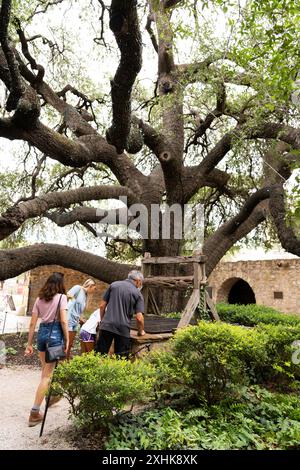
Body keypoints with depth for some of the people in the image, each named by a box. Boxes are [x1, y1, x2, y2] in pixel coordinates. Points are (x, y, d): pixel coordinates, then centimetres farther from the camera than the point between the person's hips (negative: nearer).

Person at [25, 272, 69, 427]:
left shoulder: (39, 299, 8)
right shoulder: (61, 297, -7)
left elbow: (32, 323, 7)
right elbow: (63, 321, -13)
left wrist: (29, 344, 11)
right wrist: (67, 339, -5)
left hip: (42, 332, 6)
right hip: (55, 333, -6)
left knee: (45, 370, 25)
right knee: (47, 374, 1)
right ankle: (34, 412, 3)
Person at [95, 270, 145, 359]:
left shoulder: (114, 284, 10)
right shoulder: (138, 294, 3)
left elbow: (102, 306, 9)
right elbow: (139, 318, -5)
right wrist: (141, 331, 13)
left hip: (106, 326, 2)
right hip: (123, 329, -2)